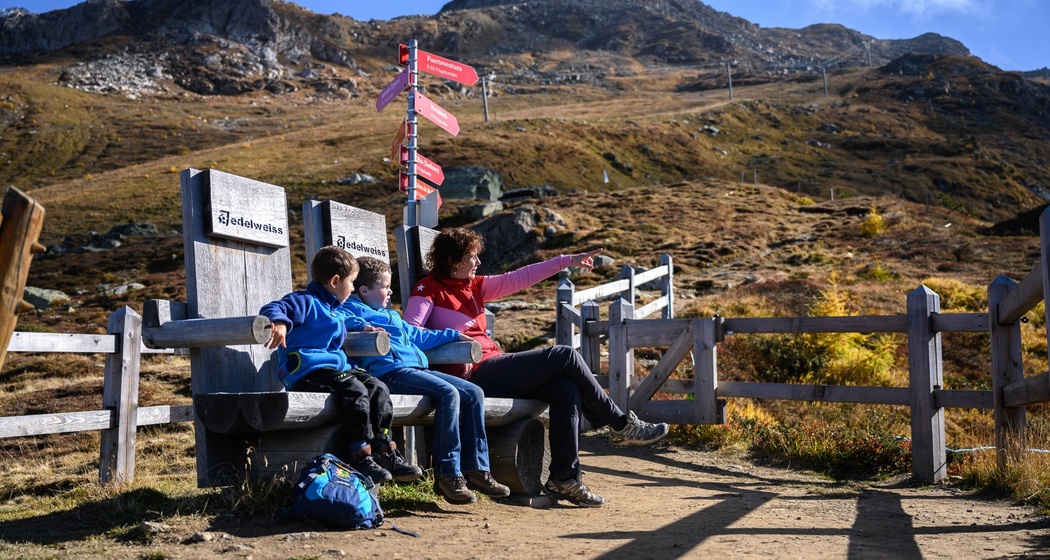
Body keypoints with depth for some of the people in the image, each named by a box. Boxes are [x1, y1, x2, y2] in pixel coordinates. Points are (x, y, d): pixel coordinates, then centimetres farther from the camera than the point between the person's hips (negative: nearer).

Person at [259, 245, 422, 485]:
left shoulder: (337, 311, 27)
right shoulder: (306, 302, -4)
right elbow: (273, 308, -20)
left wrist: (363, 327, 37)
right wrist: (279, 321, -42)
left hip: (337, 367, 10)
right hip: (308, 371, -10)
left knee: (378, 388, -6)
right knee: (355, 391, -30)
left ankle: (384, 451, -6)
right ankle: (360, 457, -24)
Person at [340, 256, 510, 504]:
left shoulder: (391, 314, 33)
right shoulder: (353, 308, 4)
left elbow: (417, 335, 42)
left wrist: (454, 335, 43)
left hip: (417, 370, 10)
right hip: (391, 372, -10)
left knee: (474, 393, -1)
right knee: (448, 393, -28)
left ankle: (475, 468, -3)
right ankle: (448, 474, -24)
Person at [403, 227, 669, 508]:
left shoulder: (474, 285, 21)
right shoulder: (428, 288, -1)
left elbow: (518, 279, 20)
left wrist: (567, 261, 18)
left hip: (493, 365, 9)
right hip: (475, 373, -8)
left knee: (566, 388, -12)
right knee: (565, 355, -11)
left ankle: (564, 478, -10)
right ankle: (621, 425, 4)